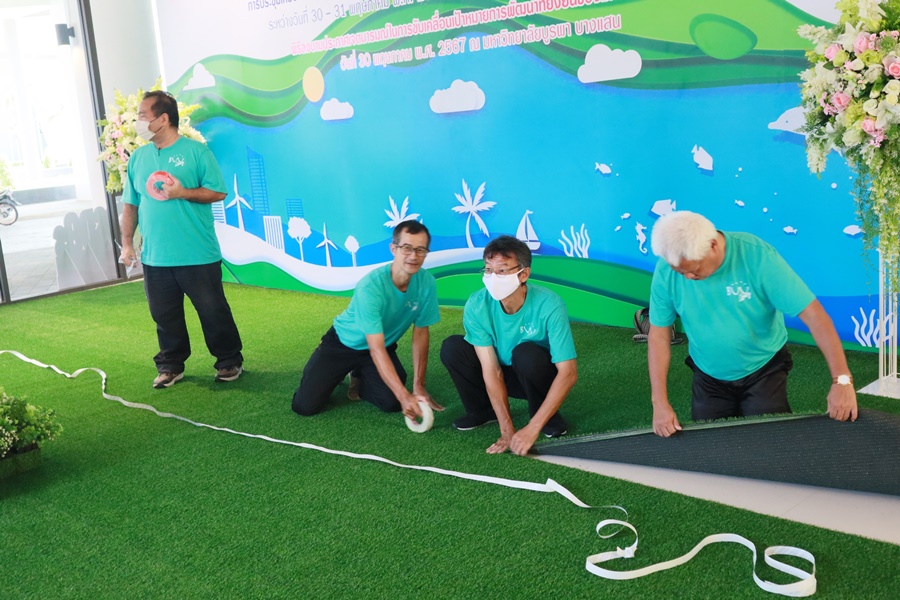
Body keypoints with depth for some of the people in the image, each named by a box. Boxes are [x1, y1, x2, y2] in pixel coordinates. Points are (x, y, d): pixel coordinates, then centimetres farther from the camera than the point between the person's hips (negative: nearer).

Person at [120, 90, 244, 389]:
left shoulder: (196, 151, -5)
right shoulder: (138, 157, 9)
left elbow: (218, 192, -7)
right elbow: (130, 204, 13)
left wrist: (183, 192, -18)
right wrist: (127, 242, 8)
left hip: (198, 255, -4)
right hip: (154, 257, 5)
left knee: (212, 310, 4)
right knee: (164, 315, 11)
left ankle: (230, 361, 20)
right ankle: (171, 365, 26)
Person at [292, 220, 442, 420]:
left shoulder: (427, 282, -20)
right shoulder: (370, 287, -34)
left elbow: (421, 333, -8)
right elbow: (376, 350, -36)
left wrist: (419, 385, -13)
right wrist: (404, 396, -42)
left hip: (384, 344, 4)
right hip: (343, 343, -3)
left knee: (392, 403, -17)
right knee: (305, 406, -12)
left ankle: (359, 377, 17)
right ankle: (342, 373, 21)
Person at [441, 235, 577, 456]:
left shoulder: (549, 305, -31)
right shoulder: (477, 305, -23)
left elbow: (569, 373, -32)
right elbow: (491, 370, -22)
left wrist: (532, 429, -37)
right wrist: (507, 430, -29)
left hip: (540, 377, -3)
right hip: (504, 375, 3)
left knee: (526, 353, -35)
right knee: (452, 348, -19)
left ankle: (549, 417, -7)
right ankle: (483, 410, 4)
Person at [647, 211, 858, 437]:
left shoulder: (758, 256, -26)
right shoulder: (666, 271, -17)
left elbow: (813, 314, -26)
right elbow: (659, 335, -9)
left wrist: (842, 380, -30)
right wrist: (660, 402, -14)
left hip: (764, 372, -2)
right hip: (709, 379, 2)